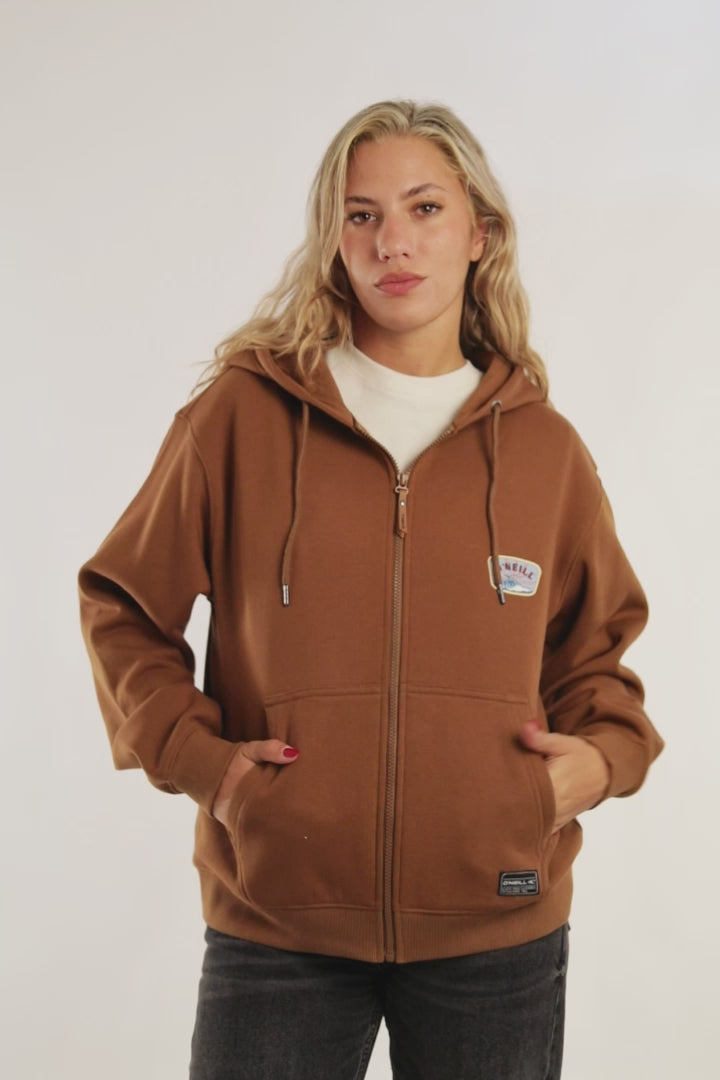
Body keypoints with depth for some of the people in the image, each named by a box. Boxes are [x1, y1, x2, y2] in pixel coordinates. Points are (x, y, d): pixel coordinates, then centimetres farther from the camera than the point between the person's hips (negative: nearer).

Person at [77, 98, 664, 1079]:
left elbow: (595, 642, 19)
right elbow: (121, 603, 7)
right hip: (276, 924, -2)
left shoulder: (545, 447, 5)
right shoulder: (242, 413, -2)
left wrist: (606, 750, 1)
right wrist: (189, 750, -5)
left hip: (498, 932, 2)